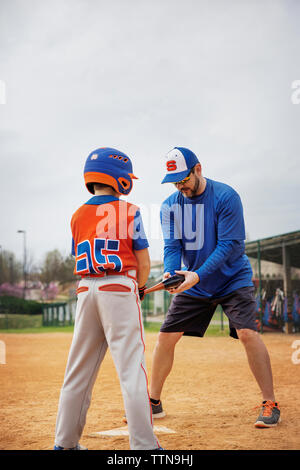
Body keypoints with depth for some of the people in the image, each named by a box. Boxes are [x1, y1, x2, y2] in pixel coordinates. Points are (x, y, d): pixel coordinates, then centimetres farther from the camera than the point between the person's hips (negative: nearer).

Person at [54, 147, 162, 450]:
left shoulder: (78, 216, 12)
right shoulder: (129, 211, 0)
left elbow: (84, 260, 12)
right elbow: (143, 263, -3)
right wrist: (139, 288, 15)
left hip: (86, 290, 5)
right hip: (120, 290, -4)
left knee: (78, 369, 10)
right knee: (131, 368, -5)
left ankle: (65, 442, 15)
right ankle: (143, 444, -7)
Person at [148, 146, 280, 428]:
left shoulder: (226, 197, -17)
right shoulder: (170, 206, -2)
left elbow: (230, 245, -21)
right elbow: (171, 246, -4)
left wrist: (199, 275, -31)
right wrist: (170, 273, -27)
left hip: (232, 279, -4)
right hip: (193, 286, 5)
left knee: (247, 332, -21)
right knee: (166, 337, 1)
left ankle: (270, 404, -10)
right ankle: (153, 402, 17)